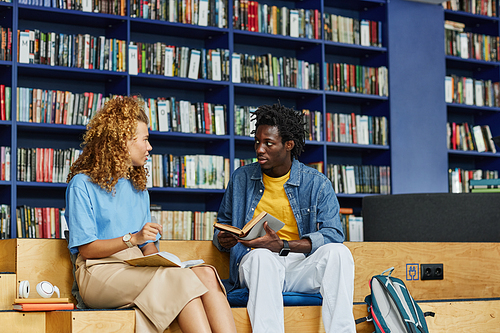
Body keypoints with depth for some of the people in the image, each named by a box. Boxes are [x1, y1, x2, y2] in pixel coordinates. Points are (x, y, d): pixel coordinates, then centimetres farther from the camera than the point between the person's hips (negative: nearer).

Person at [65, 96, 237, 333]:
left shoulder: (139, 189, 26)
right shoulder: (82, 184, 4)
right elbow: (86, 249, -5)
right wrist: (132, 239, -18)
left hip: (137, 270, 6)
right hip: (99, 273, -6)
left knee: (206, 273, -25)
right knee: (182, 279, -32)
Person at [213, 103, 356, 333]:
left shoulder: (317, 184, 5)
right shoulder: (241, 178, 13)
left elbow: (333, 234, -6)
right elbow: (222, 224, 24)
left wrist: (283, 245, -20)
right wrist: (222, 240, -4)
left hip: (302, 266, 0)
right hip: (255, 264, 0)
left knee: (338, 252, -31)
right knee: (261, 256, -37)